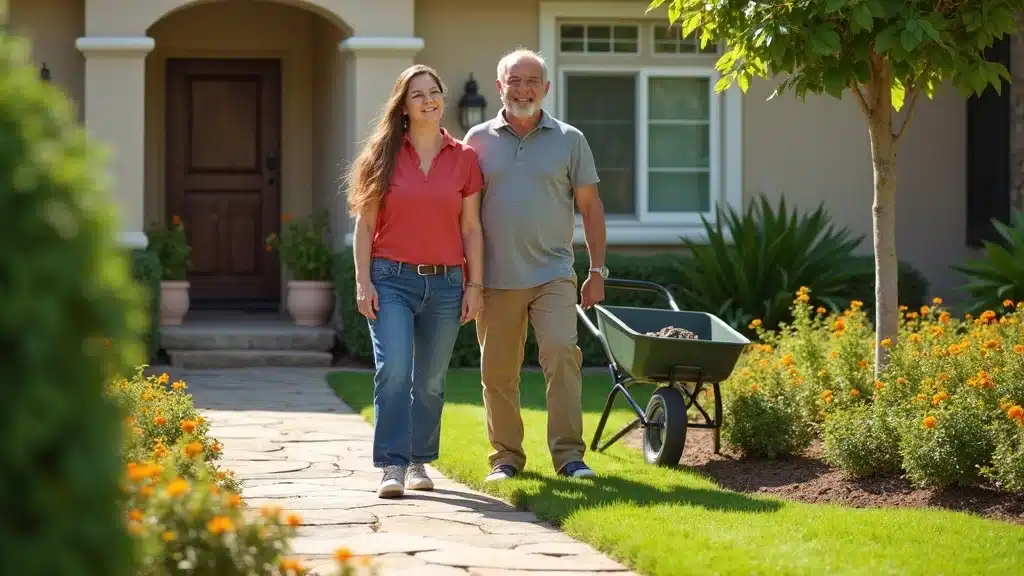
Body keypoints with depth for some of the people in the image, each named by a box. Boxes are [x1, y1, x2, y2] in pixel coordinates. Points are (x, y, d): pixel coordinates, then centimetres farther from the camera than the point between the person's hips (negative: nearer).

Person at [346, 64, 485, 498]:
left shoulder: (463, 158, 7)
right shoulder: (384, 155, 3)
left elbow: (471, 228, 9)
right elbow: (364, 224, 3)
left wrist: (475, 285, 4)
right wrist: (363, 282, -5)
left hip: (445, 282, 2)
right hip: (392, 279, -2)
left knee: (430, 380, 7)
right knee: (393, 369, -16)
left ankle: (418, 463, 21)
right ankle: (392, 467, -15)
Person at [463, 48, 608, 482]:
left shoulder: (569, 140, 7)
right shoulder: (479, 140, 6)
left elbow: (590, 207, 9)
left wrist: (597, 271, 4)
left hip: (552, 274, -1)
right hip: (496, 278, 1)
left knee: (562, 352, -17)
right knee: (497, 373, 5)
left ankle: (569, 454, -13)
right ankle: (506, 456, 17)